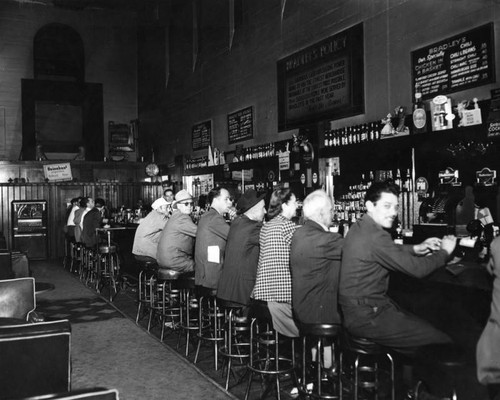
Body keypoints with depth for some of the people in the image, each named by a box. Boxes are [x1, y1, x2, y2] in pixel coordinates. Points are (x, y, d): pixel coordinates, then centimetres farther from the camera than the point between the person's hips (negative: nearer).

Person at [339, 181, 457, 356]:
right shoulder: (374, 236, -25)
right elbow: (417, 269, -19)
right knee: (441, 342, -7)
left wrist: (415, 249, 9)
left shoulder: (360, 227, 6)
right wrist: (445, 251, -2)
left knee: (425, 326, 20)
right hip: (365, 318, -10)